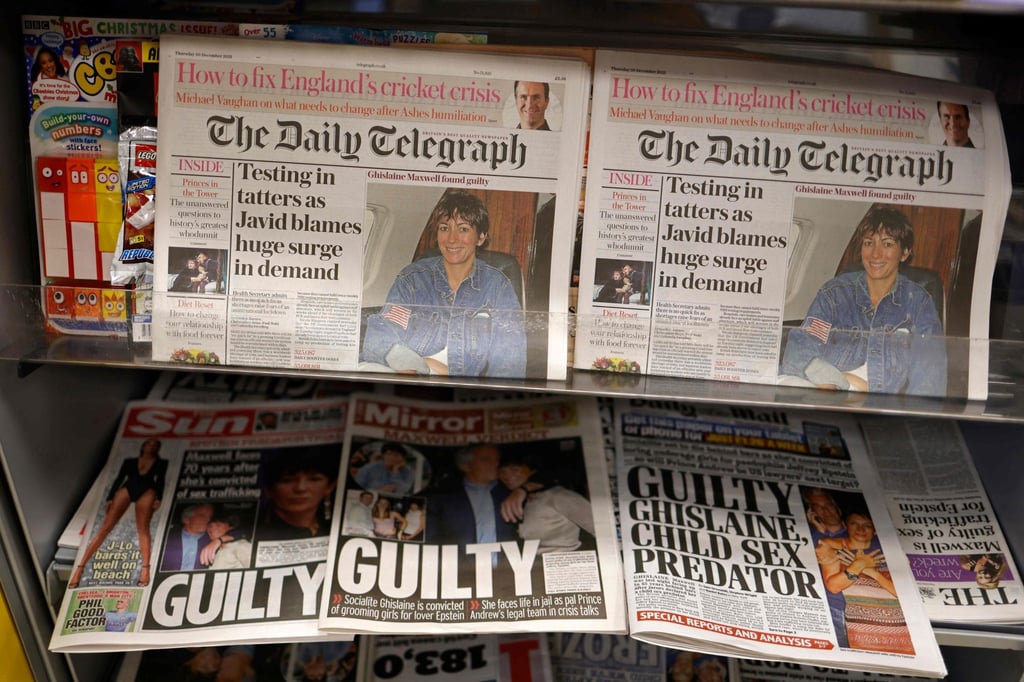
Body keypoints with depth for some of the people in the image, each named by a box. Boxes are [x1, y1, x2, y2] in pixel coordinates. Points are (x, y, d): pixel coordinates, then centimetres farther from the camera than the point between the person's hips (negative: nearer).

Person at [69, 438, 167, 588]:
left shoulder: (161, 463, 21)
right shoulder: (130, 461, 24)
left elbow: (160, 481, 8)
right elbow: (118, 479, 15)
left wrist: (158, 498, -9)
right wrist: (110, 498, 1)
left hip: (146, 492, -1)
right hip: (126, 490, 1)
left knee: (142, 529, -18)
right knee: (105, 527, -8)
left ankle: (145, 568, -21)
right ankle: (81, 566, -7)